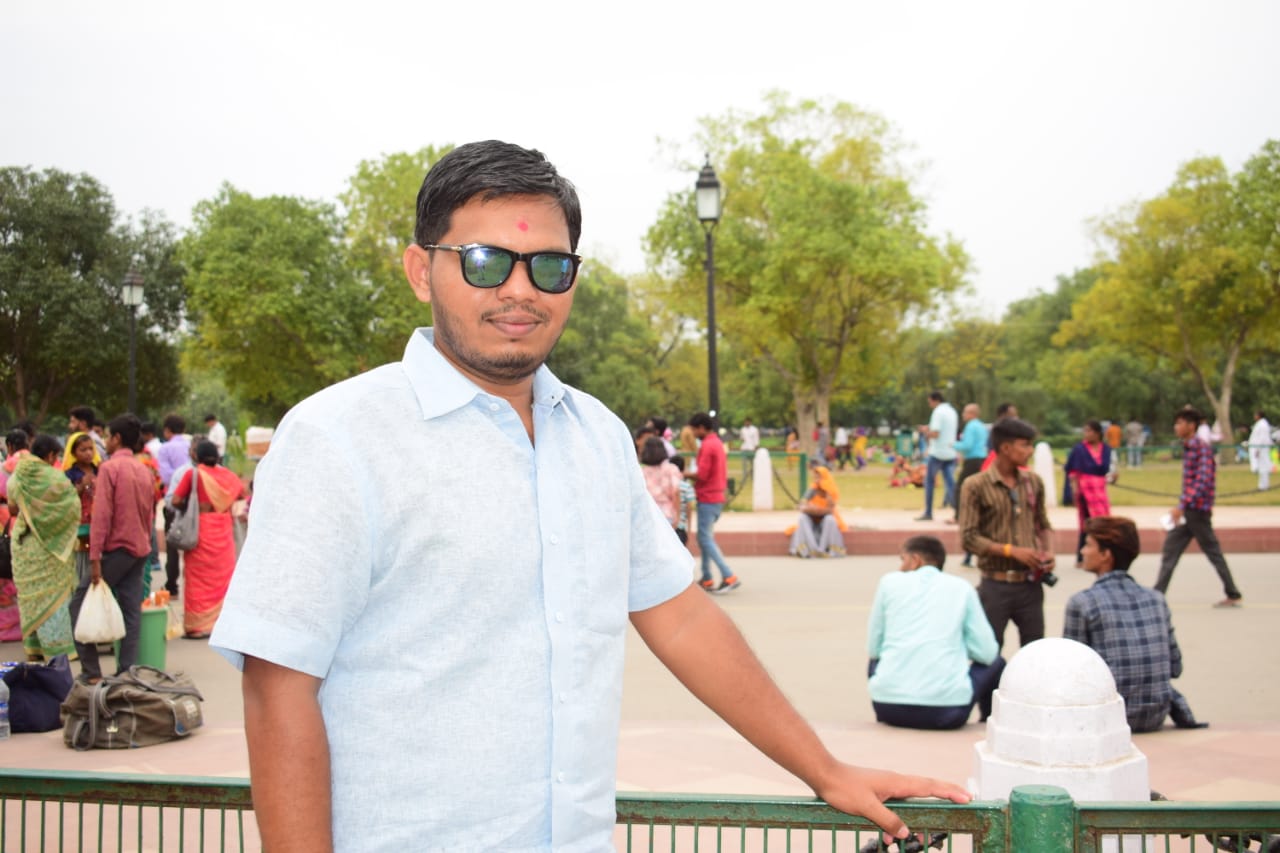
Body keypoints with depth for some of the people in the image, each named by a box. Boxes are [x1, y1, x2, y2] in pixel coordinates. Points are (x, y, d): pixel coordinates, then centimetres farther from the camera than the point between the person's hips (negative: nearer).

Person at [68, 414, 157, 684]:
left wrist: (94, 557, -15)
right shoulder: (146, 471, 12)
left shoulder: (110, 467, -9)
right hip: (140, 550, 7)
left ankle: (91, 670, 0)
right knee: (132, 612, 6)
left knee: (79, 603, 2)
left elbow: (101, 514, -14)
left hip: (116, 549, -7)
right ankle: (127, 671, 4)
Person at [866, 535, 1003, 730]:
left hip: (889, 705, 1)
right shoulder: (961, 587, 9)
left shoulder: (889, 581, 10)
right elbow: (986, 652, 8)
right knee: (995, 663, 28)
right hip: (947, 710, -1)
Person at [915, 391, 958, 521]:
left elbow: (935, 434, -20)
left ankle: (928, 513, 11)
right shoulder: (952, 412, 14)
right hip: (951, 453, 7)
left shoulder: (938, 412, -12)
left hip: (937, 453, -7)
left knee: (929, 482, 7)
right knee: (950, 483, 1)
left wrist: (925, 431, 0)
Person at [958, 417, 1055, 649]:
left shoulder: (1033, 482, 7)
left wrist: (1048, 551, -1)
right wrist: (1011, 550, -18)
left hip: (1030, 584, 4)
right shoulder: (977, 486, -8)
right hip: (996, 585, -4)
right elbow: (969, 538, -11)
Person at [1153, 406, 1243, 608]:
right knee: (1169, 548, 6)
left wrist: (1182, 505, -30)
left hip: (1198, 510, -9)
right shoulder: (1188, 447, 13)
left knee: (1213, 552, -1)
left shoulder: (1202, 448, -14)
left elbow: (1203, 481, -24)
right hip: (1187, 511, 9)